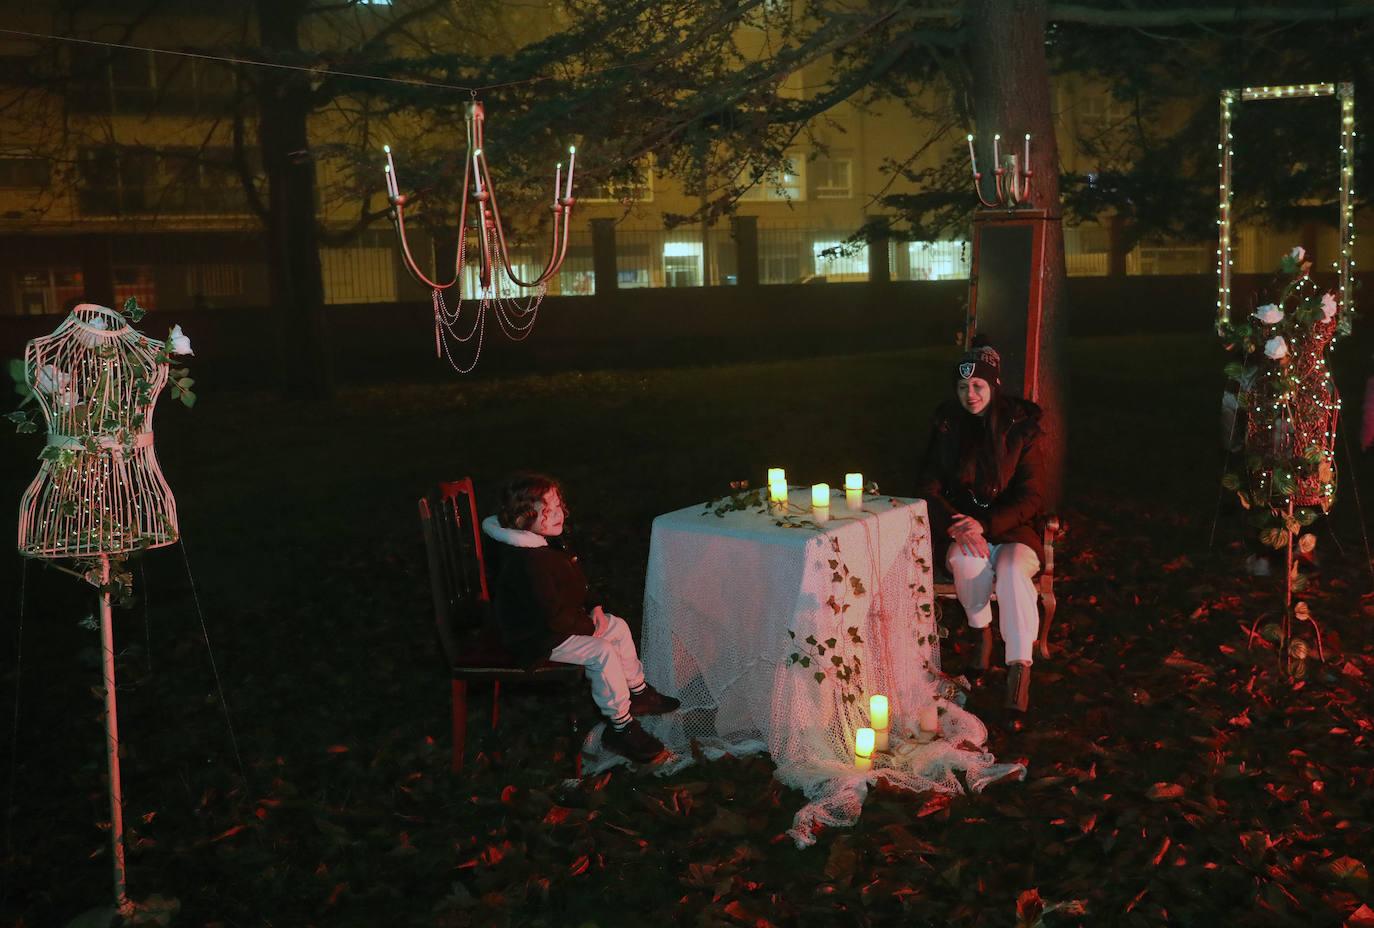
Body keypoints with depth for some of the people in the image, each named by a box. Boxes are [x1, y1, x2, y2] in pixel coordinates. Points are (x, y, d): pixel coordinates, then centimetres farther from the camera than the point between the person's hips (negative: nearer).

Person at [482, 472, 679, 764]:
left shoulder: (550, 540, 2)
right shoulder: (527, 563, -32)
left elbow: (577, 581, 16)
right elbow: (551, 616, -30)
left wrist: (595, 608, 2)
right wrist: (587, 627, -15)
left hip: (561, 619, 11)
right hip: (536, 638, -11)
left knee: (619, 627, 10)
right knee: (602, 653, -22)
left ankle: (638, 693, 28)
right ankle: (620, 727, -10)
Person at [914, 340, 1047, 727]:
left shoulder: (1019, 428, -4)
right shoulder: (947, 426, 0)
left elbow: (1030, 497, -6)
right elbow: (928, 487, 0)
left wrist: (985, 525, -21)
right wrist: (957, 527, -19)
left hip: (1012, 527, -1)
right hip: (958, 526, 1)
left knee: (1012, 571, -33)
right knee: (969, 562, -33)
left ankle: (1019, 672, -30)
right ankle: (983, 635, -7)